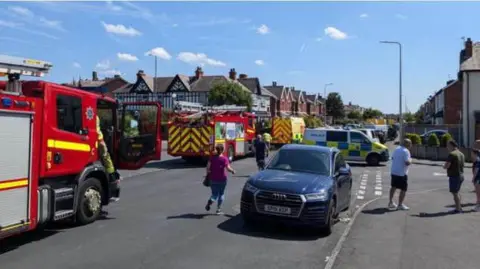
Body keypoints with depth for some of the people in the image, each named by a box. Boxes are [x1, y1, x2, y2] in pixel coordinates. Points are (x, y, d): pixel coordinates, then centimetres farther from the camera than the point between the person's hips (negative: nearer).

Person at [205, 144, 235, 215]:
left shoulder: (212, 158, 0)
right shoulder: (224, 159, -8)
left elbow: (208, 167, -8)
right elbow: (228, 168, -16)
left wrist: (208, 174, 6)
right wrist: (233, 171, 3)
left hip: (213, 179, 2)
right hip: (222, 179, -2)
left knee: (214, 194, 10)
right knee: (221, 194, 15)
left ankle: (210, 201, -22)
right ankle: (219, 209, 13)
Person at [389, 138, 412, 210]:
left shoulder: (397, 149, 8)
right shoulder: (406, 151, -17)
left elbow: (392, 158, 18)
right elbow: (407, 163, -24)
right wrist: (410, 160, -5)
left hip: (393, 171, 8)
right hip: (402, 173, -8)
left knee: (393, 187, 19)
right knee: (403, 189, 1)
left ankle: (390, 202, 25)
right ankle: (400, 205, 3)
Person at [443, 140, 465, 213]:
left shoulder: (452, 154, -19)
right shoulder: (461, 154, 9)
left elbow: (446, 166, -22)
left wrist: (444, 166, -1)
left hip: (454, 176, -9)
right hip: (461, 175, 9)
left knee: (455, 193, 0)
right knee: (457, 192, 19)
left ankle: (458, 209, 4)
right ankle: (459, 207, 25)